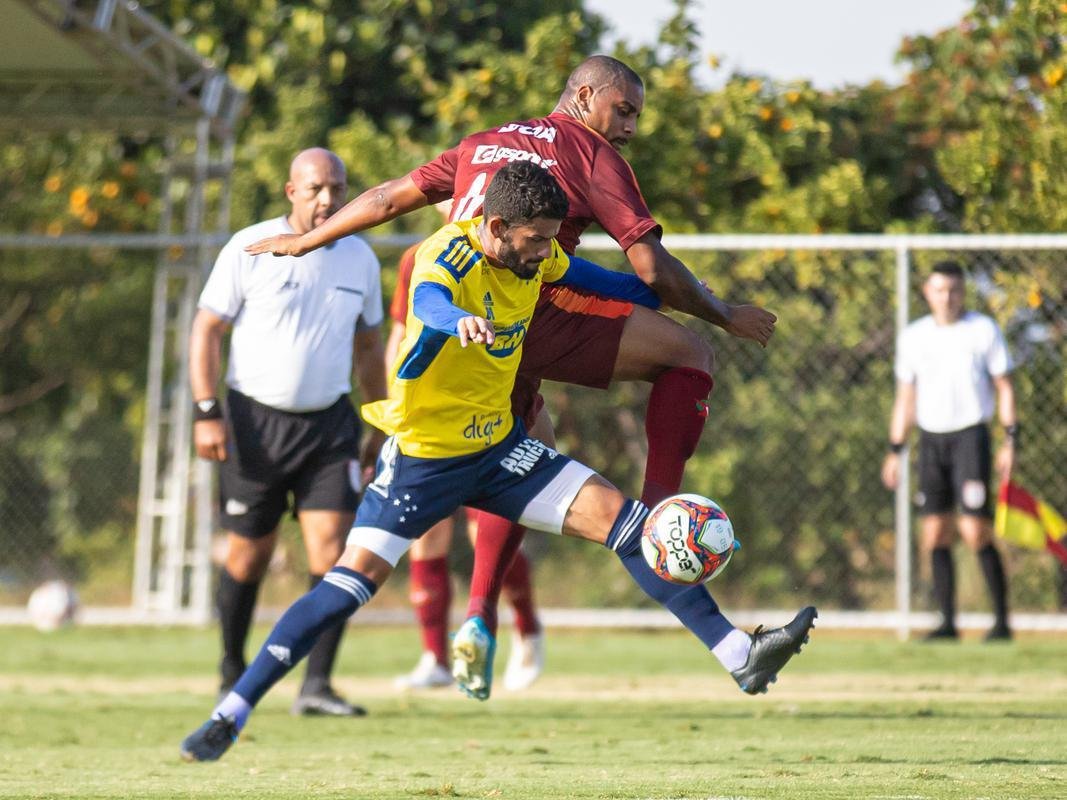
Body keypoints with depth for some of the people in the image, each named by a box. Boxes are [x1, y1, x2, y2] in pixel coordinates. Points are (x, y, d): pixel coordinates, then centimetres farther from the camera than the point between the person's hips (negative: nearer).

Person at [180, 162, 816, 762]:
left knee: (623, 520, -6)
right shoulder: (450, 254, -25)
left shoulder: (533, 254, -2)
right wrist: (459, 319, -74)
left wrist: (659, 295, 31)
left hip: (500, 445, 6)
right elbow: (429, 298, -50)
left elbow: (573, 272, 23)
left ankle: (742, 657, -4)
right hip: (424, 453, -6)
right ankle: (232, 713, -7)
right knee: (352, 582, -16)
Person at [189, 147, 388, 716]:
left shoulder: (360, 258, 8)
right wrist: (207, 412, -13)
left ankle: (316, 685, -11)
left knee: (333, 546, -12)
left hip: (330, 422, 3)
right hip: (255, 421, -3)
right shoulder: (249, 249, -5)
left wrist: (381, 427, 17)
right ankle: (232, 671, 28)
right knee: (248, 553, 5)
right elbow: (207, 329, -4)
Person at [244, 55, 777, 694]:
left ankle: (479, 612, 18)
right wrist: (726, 315, 12)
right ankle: (657, 514, -8)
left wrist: (309, 240, 36)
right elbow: (652, 268, 0)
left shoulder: (485, 144, 24)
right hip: (532, 317, -7)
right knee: (690, 354, 0)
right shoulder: (593, 155, 5)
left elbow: (395, 196, 27)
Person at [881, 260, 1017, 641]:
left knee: (975, 531, -13)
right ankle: (948, 621, 4)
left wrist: (1010, 441, -6)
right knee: (935, 534, -1)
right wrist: (895, 450, 11)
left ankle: (1002, 620, -5)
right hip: (931, 439, 4)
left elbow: (1004, 387, 2)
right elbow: (906, 397, 15)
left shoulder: (984, 330, 0)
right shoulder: (912, 336, 10)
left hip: (970, 435, -4)